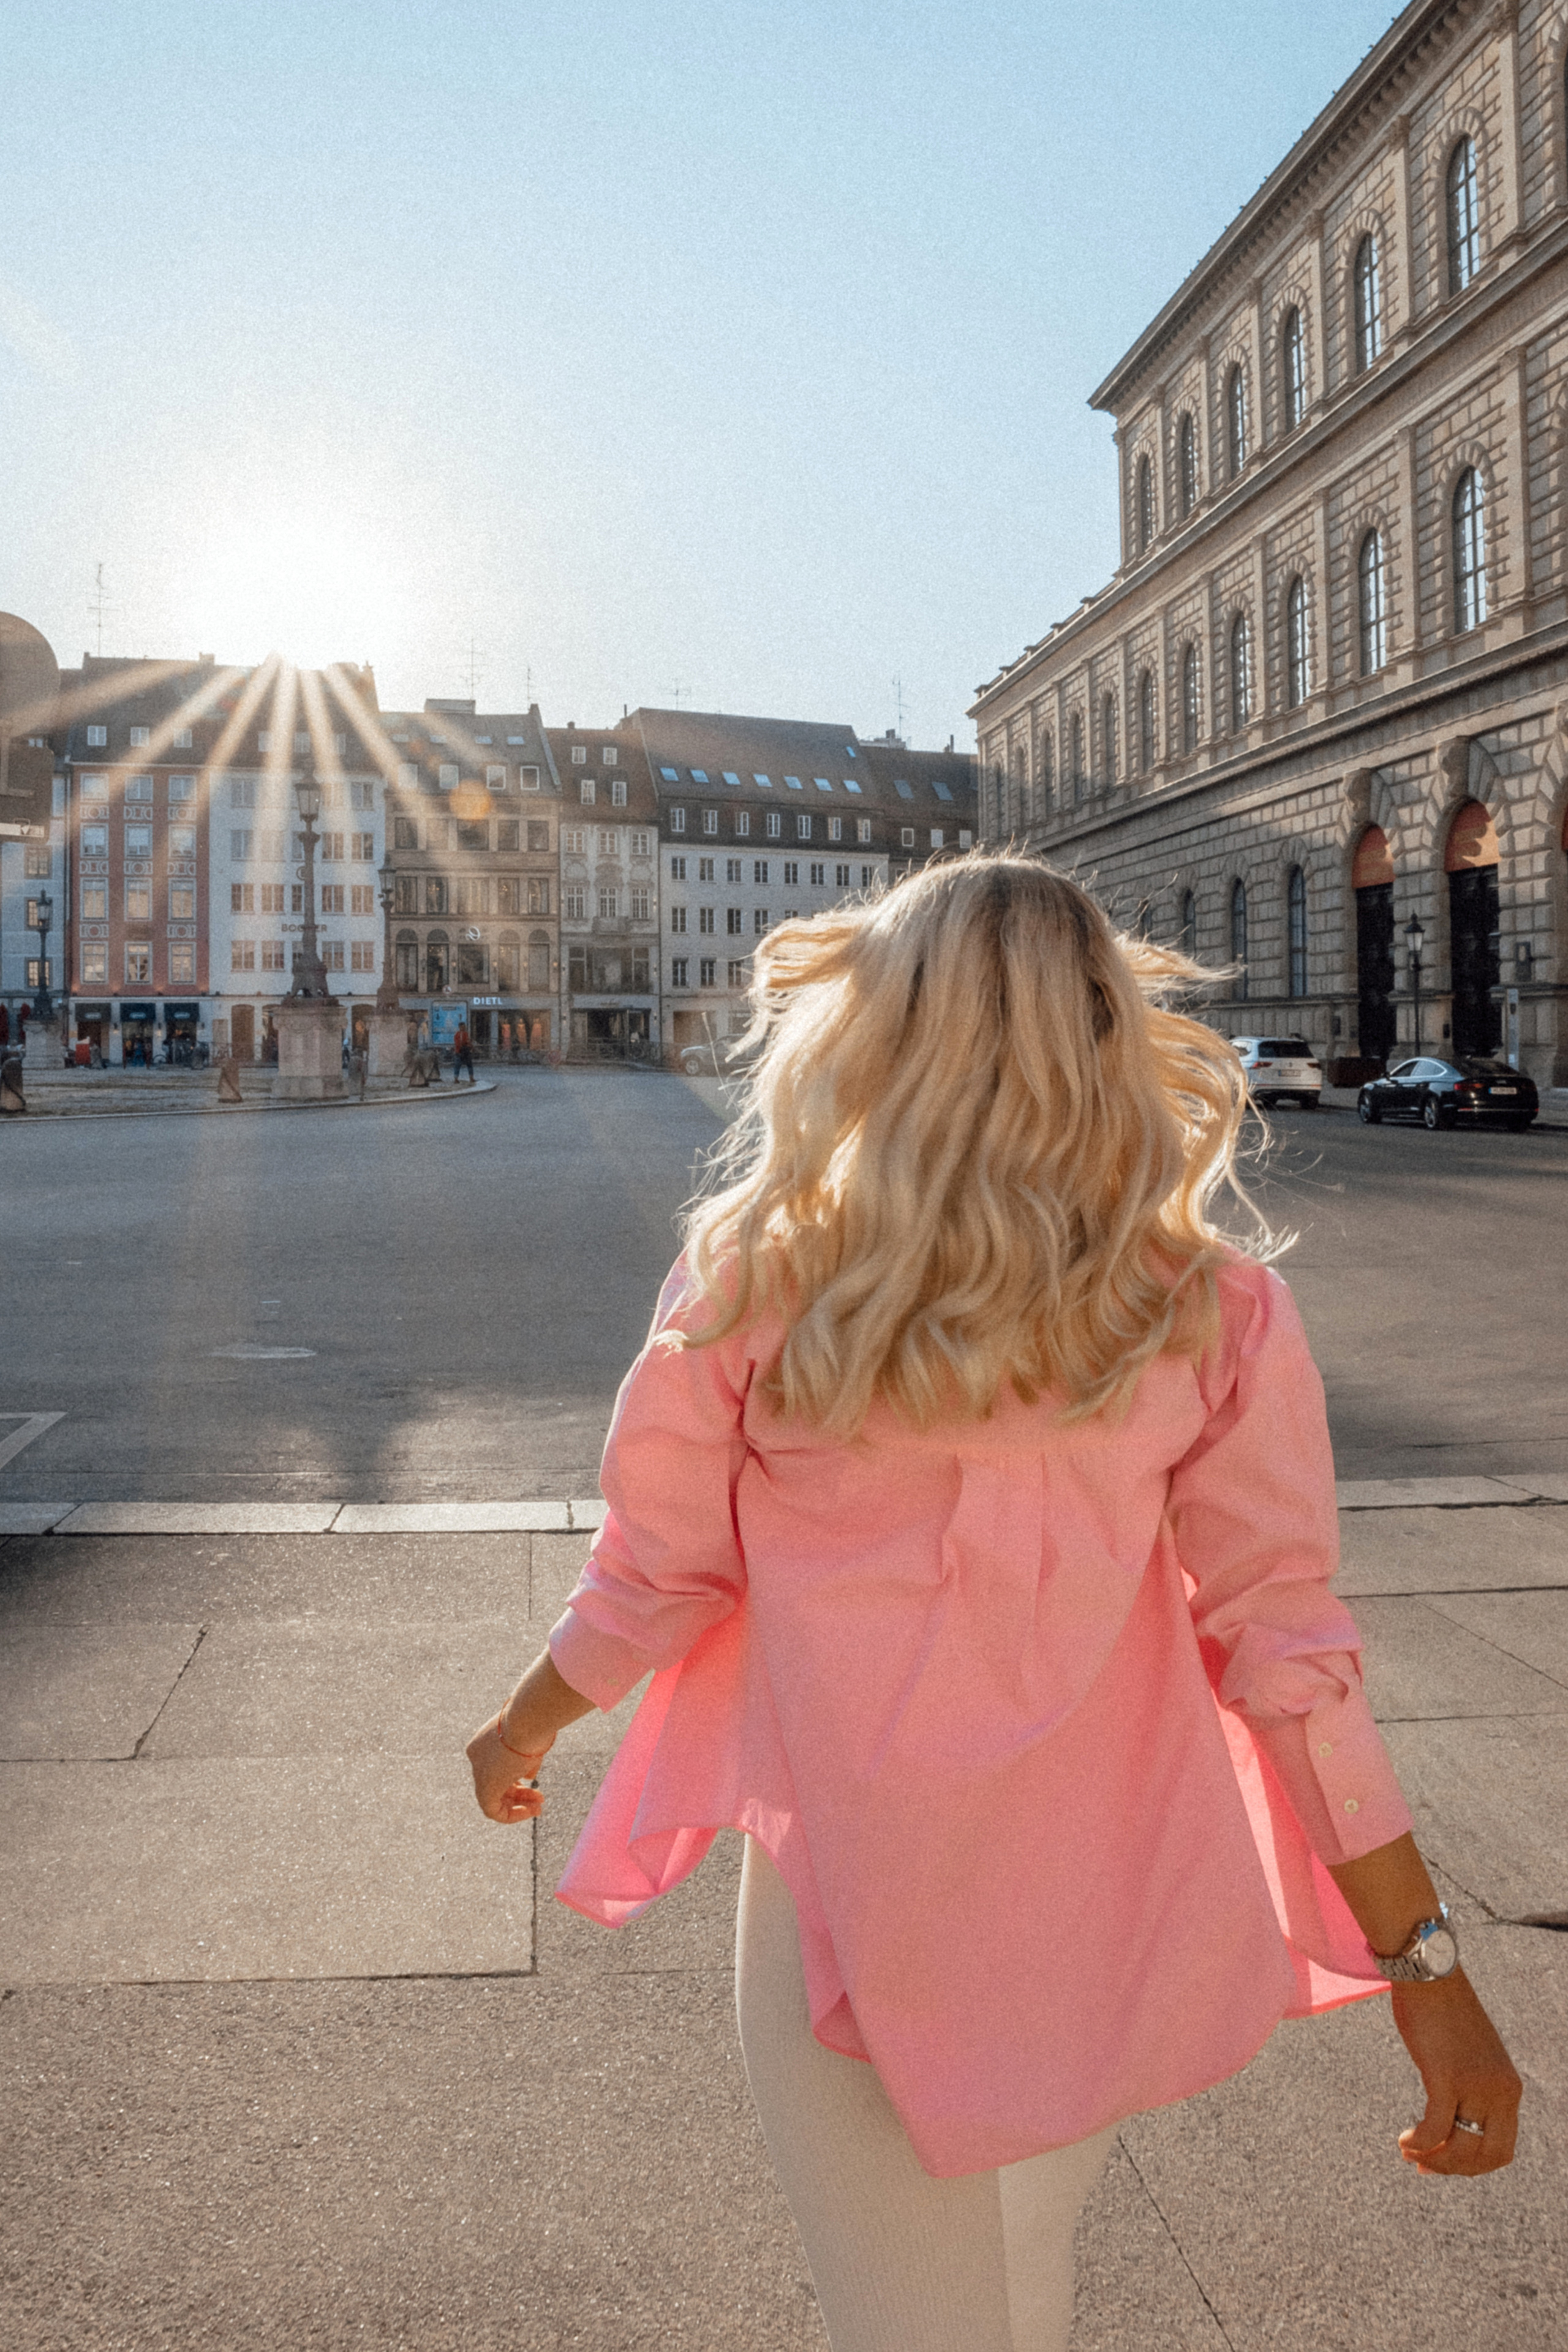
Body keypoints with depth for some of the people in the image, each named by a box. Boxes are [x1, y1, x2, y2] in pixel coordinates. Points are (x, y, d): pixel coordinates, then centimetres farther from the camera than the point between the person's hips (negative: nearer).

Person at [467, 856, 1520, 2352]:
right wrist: (1426, 1962, 0)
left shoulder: (752, 1284, -14)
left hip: (860, 1914, -2)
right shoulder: (1213, 1314, -10)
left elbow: (654, 1579, -5)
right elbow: (1284, 1646, -9)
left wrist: (523, 1729, 15)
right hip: (1113, 1924, 3)